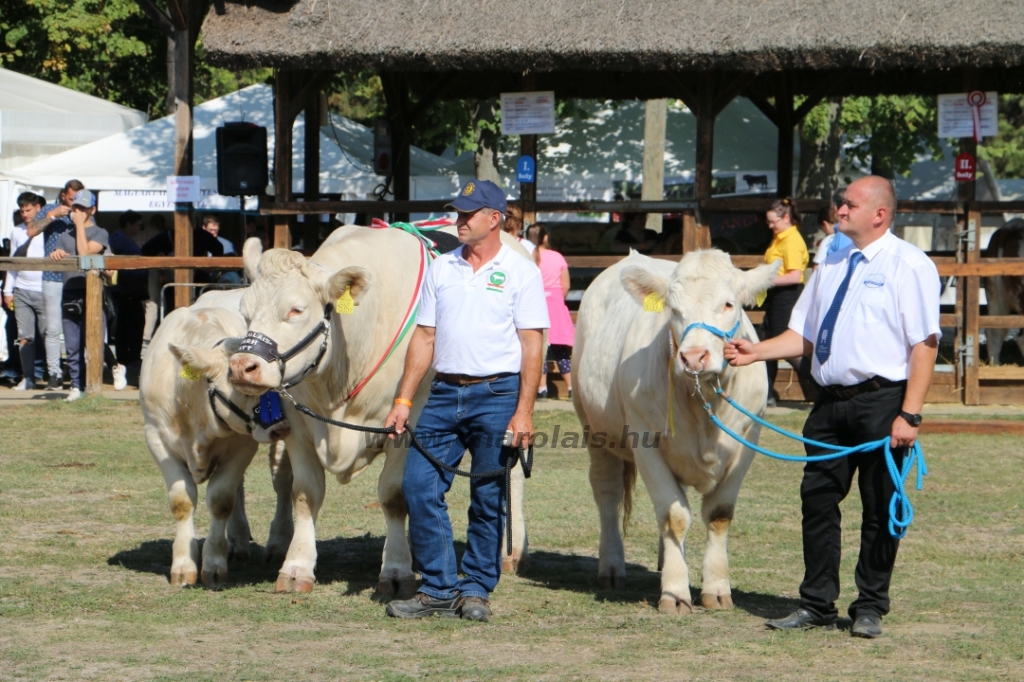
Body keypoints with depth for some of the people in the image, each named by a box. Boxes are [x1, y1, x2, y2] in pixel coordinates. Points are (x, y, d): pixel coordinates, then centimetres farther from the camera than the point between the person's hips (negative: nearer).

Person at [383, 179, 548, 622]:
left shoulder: (521, 272, -1)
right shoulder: (441, 269, 12)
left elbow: (532, 345, -5)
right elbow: (424, 338, 14)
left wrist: (524, 411, -13)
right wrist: (403, 400, 7)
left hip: (497, 394, -4)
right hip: (444, 393, 4)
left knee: (489, 498, 0)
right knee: (419, 485, -3)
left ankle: (476, 590, 12)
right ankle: (439, 589, 5)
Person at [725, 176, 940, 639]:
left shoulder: (908, 265, -6)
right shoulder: (832, 266, 15)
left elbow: (925, 344, -11)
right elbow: (804, 335, 20)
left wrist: (909, 414, -17)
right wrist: (756, 352, 3)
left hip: (880, 401, -6)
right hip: (830, 401, 6)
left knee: (879, 509, 2)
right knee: (818, 500, 7)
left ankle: (870, 609, 12)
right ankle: (816, 605, 15)